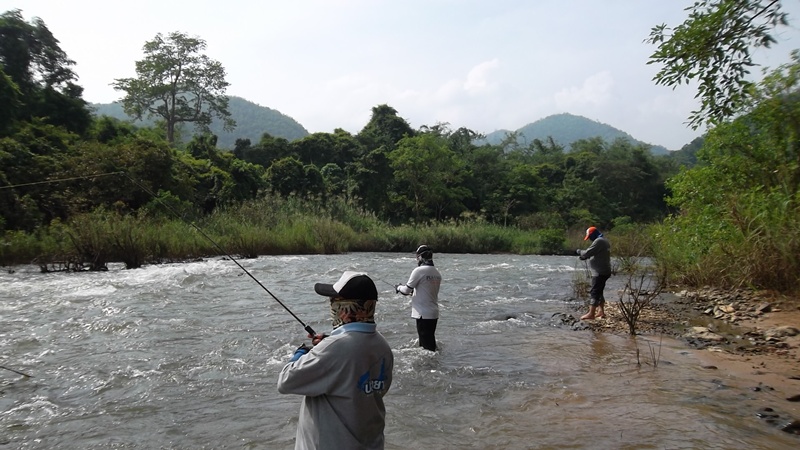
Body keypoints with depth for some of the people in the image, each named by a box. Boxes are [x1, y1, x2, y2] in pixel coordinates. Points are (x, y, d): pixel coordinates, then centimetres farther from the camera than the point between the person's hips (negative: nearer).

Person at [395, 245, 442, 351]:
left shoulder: (419, 271, -15)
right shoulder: (437, 272, 8)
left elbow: (407, 290, -10)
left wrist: (399, 287, 11)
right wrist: (413, 292, 25)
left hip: (423, 314, -7)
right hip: (434, 314, 8)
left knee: (426, 344, -1)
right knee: (430, 341, 19)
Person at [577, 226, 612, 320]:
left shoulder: (598, 241, -15)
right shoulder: (605, 241, 18)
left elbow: (587, 253, -20)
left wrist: (580, 252, 1)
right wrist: (584, 257, 10)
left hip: (600, 272, -10)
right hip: (604, 271, 10)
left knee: (594, 292, -10)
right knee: (599, 291, 17)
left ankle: (591, 314, -11)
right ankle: (601, 311, 20)